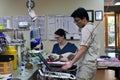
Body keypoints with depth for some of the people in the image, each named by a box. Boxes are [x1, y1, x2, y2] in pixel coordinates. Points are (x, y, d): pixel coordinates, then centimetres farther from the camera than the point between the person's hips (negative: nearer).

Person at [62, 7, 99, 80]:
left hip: (86, 65, -10)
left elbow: (83, 49, -22)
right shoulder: (90, 27, 17)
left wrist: (70, 64, -26)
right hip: (88, 64, 10)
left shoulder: (86, 29, -14)